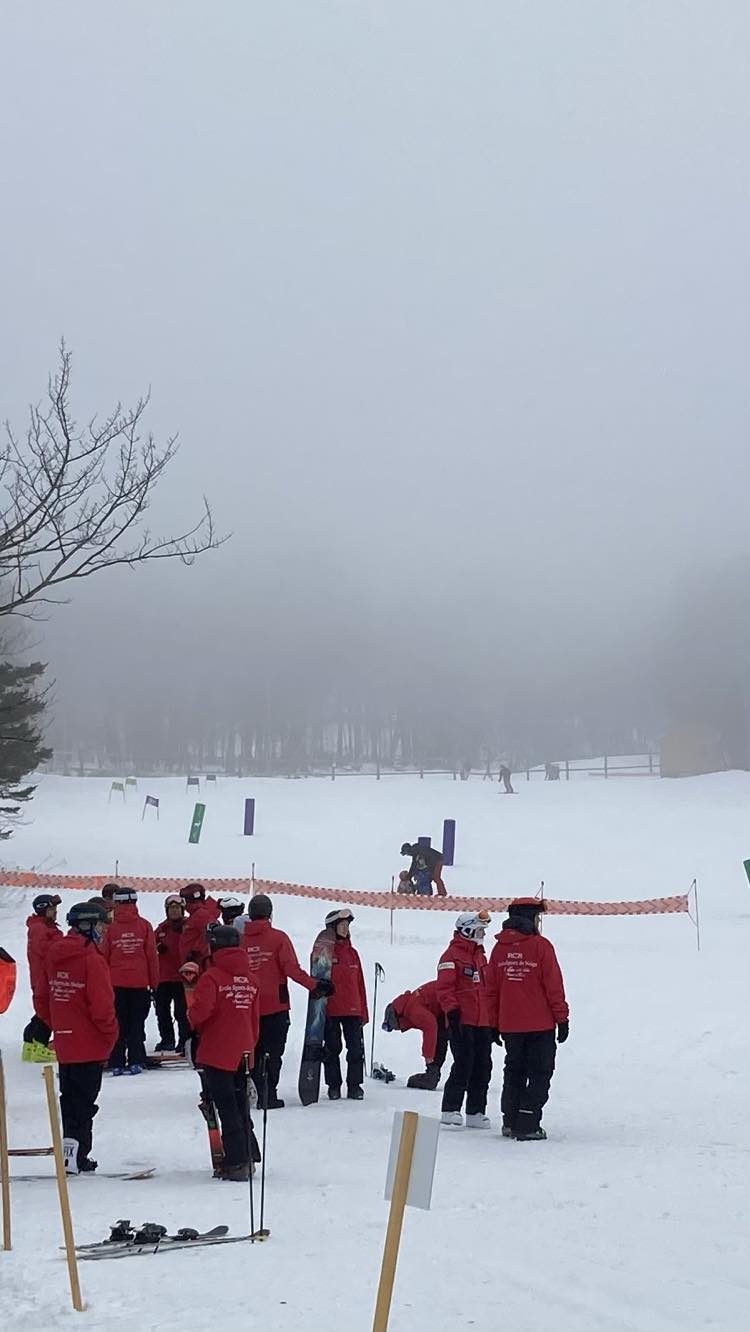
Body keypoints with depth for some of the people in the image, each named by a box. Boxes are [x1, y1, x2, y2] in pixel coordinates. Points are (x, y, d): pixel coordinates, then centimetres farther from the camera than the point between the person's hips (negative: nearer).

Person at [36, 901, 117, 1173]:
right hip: (90, 1045, -7)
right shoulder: (91, 959, -18)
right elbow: (102, 1005, -20)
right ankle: (76, 1155, -3)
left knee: (70, 1098, 17)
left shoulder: (53, 955, 7)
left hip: (63, 1043, 7)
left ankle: (71, 1148, 23)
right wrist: (111, 1034, -5)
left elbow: (43, 1000, 13)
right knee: (84, 1101, -1)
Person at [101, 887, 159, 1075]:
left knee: (118, 1024, 7)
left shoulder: (111, 928, -3)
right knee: (137, 1023, 8)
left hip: (116, 983, 0)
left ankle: (117, 1063, 5)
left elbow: (104, 957, 2)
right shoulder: (144, 926, -3)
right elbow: (152, 955, -1)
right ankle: (136, 1062, 5)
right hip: (139, 982, 0)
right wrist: (154, 982, 7)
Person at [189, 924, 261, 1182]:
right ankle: (247, 1159, 20)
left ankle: (236, 1163, -6)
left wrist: (196, 1025, -1)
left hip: (217, 1054, -6)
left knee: (227, 1109, -3)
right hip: (243, 1053, 6)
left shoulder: (212, 976, -13)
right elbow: (255, 1018, 12)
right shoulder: (249, 979, 8)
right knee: (241, 1108, 15)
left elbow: (200, 1010, -24)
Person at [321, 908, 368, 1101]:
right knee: (332, 1048, 5)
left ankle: (355, 1085, 9)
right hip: (330, 1010, -4)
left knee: (356, 1048, 1)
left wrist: (363, 1012, 11)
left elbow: (360, 984, 14)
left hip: (353, 1010, 4)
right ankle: (333, 1086, 14)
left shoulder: (352, 953, 13)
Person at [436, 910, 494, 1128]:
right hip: (462, 1021, -8)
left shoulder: (480, 956, 20)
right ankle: (450, 1110, -5)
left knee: (482, 1068, 7)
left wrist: (492, 1017, 24)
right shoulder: (452, 955, -7)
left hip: (482, 1022, 8)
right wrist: (452, 1011, -20)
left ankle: (475, 1113, 14)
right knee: (464, 1065, -11)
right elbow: (444, 987, -13)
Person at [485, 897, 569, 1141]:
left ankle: (510, 1122, 18)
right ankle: (528, 1126, -4)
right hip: (540, 1025, -5)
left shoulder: (499, 948, 4)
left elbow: (491, 990, 8)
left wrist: (494, 1023, 17)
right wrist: (562, 1018, -3)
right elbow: (554, 986, -11)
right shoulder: (540, 946, -12)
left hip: (509, 1026, 5)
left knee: (514, 1071, 18)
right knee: (539, 1074, 3)